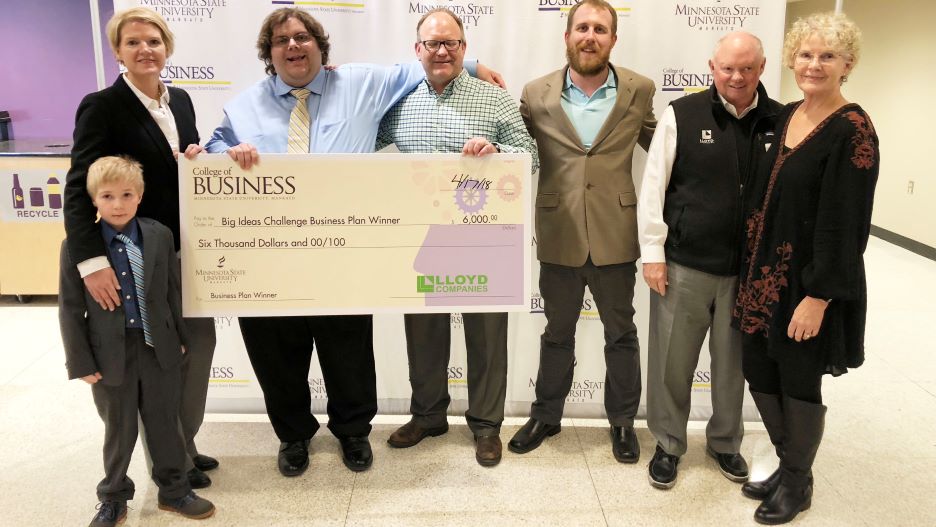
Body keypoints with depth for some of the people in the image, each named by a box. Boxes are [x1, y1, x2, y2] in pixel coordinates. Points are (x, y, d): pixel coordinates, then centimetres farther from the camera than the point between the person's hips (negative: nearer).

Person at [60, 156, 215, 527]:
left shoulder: (160, 236, -3)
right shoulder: (76, 246, -10)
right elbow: (70, 309, -6)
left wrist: (180, 338, 6)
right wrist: (81, 362, -7)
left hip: (160, 349, 2)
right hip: (110, 354, -1)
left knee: (165, 423, 15)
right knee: (119, 431, 14)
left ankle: (173, 489, 34)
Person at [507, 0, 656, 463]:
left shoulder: (639, 91, 0)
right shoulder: (536, 94, -2)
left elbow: (661, 145, 11)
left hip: (615, 236, 0)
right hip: (559, 237, 0)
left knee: (621, 332, 14)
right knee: (557, 332, 16)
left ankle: (623, 420, 33)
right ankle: (546, 416, 35)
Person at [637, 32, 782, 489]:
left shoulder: (780, 121, 2)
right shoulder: (682, 115, -3)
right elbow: (653, 187, -3)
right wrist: (653, 252, -6)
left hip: (749, 269, 2)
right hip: (683, 264, -1)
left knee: (733, 363, 16)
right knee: (672, 362, 9)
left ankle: (725, 442, 38)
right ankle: (668, 444, 29)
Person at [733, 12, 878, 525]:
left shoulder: (851, 129, -15)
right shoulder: (785, 116, 8)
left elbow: (845, 222, -18)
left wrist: (818, 297, -19)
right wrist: (752, 268, 12)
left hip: (810, 281, -7)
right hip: (765, 272, 7)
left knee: (799, 382, 7)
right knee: (760, 372, 14)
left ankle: (797, 482, 30)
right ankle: (788, 465, 35)